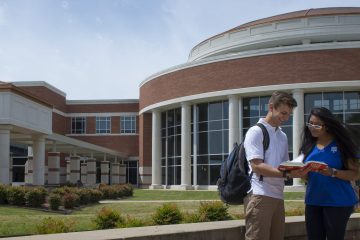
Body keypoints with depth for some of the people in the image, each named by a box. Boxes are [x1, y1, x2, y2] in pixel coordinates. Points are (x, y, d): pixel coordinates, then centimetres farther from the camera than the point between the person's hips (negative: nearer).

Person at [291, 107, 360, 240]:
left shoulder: (341, 144, -7)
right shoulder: (309, 145, 7)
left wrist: (332, 172, -23)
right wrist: (299, 174, -8)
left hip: (337, 202, -5)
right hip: (313, 201, 5)